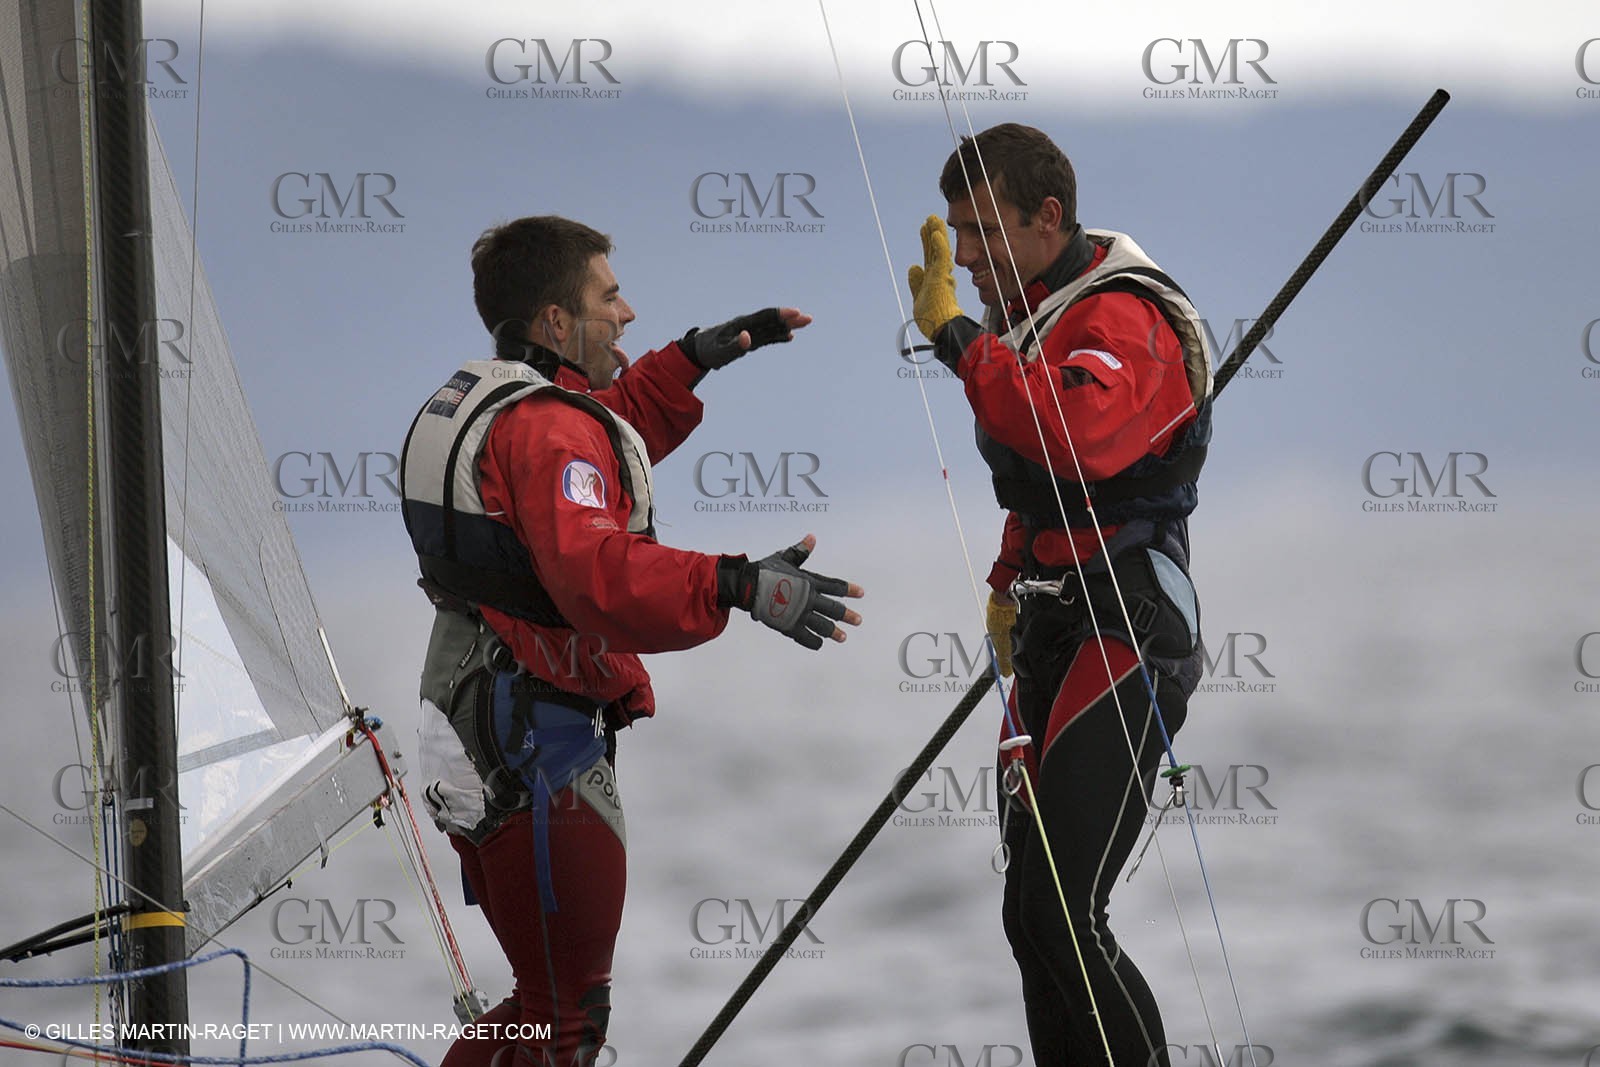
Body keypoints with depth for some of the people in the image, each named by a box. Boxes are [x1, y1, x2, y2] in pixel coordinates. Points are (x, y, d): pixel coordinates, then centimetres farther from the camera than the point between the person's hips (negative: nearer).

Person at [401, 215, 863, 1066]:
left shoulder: (470, 403, 14)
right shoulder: (547, 428, -19)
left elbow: (608, 437, 34)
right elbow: (598, 573, -36)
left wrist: (694, 359, 27)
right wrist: (739, 587, -44)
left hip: (469, 759, 10)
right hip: (536, 764, -10)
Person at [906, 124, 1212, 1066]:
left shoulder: (1125, 319, -16)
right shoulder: (1029, 315, 15)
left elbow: (1085, 438, -37)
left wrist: (959, 340, -31)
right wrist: (1009, 583, 25)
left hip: (1127, 639, -10)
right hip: (1053, 635, 10)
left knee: (1062, 917, -18)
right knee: (1034, 916, 10)